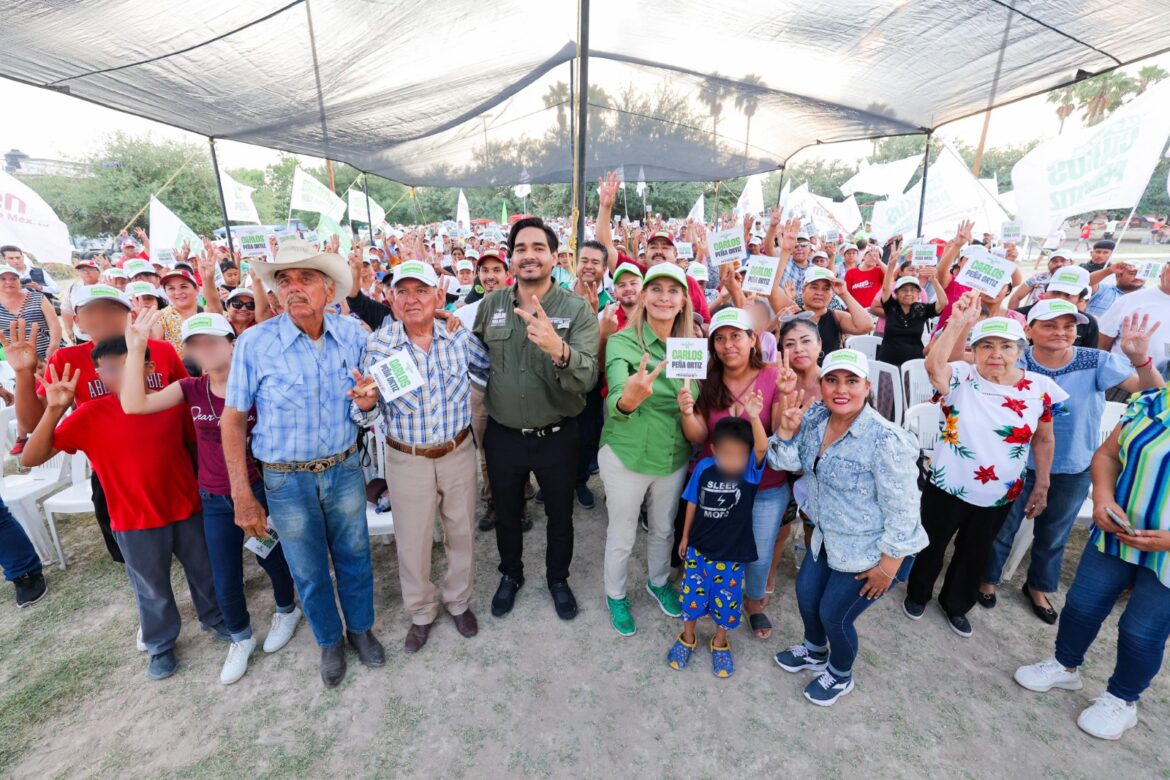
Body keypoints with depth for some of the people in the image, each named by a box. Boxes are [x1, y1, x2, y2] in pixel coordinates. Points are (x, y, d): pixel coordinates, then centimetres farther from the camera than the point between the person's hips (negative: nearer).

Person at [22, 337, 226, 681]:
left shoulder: (171, 404, -8)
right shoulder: (89, 416, -11)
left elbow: (195, 441, 4)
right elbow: (30, 458, -14)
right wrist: (54, 409, -25)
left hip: (188, 510, 1)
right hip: (135, 523, -1)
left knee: (203, 571, 20)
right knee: (152, 589, 17)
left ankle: (214, 619, 45)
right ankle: (161, 645, 41)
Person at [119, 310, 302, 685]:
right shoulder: (191, 389, -4)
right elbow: (133, 404, -17)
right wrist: (135, 348, -21)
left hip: (259, 491, -3)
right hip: (215, 500, 3)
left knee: (273, 558, 18)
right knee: (225, 582, 12)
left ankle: (286, 610, 48)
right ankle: (241, 639, 40)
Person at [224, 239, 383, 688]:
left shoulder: (353, 335, -7)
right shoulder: (254, 343, -14)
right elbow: (232, 420, -7)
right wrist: (243, 497, -8)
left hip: (345, 469, 2)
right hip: (286, 481, -1)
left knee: (354, 557, 18)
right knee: (309, 571, 17)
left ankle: (360, 628, 44)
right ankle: (329, 641, 42)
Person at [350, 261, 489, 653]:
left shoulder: (459, 337, -7)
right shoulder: (377, 344, -10)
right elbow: (365, 415, -7)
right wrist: (365, 405, -29)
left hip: (459, 453, 2)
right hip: (408, 461, -1)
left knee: (461, 534, 18)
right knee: (412, 543, 14)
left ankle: (459, 602, 45)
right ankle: (421, 612, 42)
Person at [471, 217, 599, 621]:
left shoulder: (578, 310, -13)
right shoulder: (489, 305, -3)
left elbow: (587, 377, -25)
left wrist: (558, 350, -42)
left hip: (556, 436, -2)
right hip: (503, 435, 2)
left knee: (560, 515, 19)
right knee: (506, 513, 22)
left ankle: (558, 577, 48)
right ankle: (511, 573, 51)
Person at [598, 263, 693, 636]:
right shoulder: (621, 342, -17)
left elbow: (695, 399, 9)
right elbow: (616, 402, -31)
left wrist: (690, 406, -15)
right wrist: (629, 399, -54)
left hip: (675, 457, 5)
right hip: (627, 457, -4)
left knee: (664, 529, 25)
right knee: (622, 536, 16)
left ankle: (658, 582, 53)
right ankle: (615, 596, 43)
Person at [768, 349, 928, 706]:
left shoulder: (886, 441, -28)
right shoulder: (815, 416, -8)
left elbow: (901, 510, -22)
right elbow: (783, 461, -8)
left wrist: (888, 566, -15)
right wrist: (787, 424, -25)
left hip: (872, 551, -7)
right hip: (829, 539, 7)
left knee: (833, 615, 7)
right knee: (806, 593, 20)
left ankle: (840, 675, 41)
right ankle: (815, 652, 52)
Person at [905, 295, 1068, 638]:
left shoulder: (1040, 388, -6)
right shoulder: (961, 377, -14)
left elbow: (1043, 440, 5)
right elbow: (933, 366, -39)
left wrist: (1042, 486, 7)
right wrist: (957, 323, -45)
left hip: (1000, 495, 3)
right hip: (947, 487, -3)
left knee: (974, 554, 21)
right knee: (932, 546, 16)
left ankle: (956, 604, 46)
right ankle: (918, 594, 42)